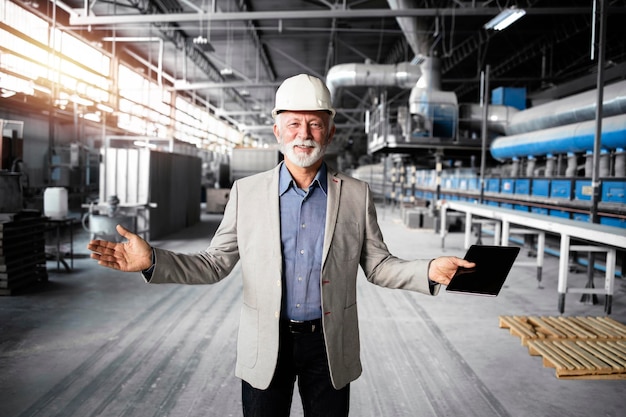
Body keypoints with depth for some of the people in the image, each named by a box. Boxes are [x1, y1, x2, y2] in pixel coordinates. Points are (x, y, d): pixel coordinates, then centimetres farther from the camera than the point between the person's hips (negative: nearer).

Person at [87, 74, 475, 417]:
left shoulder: (357, 195, -2)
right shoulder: (246, 192, -3)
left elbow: (377, 264, 1)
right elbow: (216, 263, -1)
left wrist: (429, 271, -17)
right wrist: (152, 260, -16)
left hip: (330, 345, 0)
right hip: (265, 348, 0)